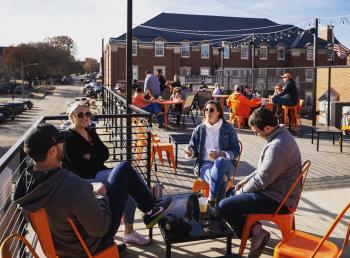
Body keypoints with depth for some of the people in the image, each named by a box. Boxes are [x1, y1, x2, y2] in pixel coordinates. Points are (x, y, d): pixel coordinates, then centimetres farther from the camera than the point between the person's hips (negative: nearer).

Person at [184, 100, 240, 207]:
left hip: (224, 163, 0)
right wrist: (191, 152, -11)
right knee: (222, 177, -38)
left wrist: (221, 155, -17)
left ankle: (212, 199, -34)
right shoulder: (199, 130, 11)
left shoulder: (228, 129, 7)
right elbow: (193, 148, 16)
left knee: (220, 161, -41)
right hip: (205, 164, 0)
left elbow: (236, 150, 3)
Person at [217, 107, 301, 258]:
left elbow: (262, 180, -24)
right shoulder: (281, 135, 5)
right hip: (279, 191, 11)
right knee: (231, 193, 21)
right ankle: (254, 227, 11)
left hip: (277, 200, -11)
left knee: (223, 206, -14)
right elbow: (263, 169, 16)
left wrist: (242, 191, -7)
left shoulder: (277, 146, -29)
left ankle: (255, 233, 0)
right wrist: (246, 180, 10)